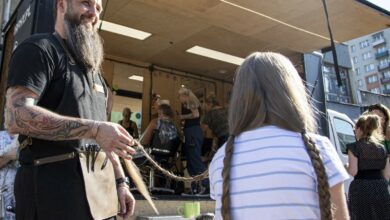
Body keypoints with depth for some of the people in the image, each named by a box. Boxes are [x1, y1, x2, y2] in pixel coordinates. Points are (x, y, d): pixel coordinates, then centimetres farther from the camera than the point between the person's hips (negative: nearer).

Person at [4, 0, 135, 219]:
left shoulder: (92, 70, 21)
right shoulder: (39, 48, -4)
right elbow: (16, 116, -19)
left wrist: (120, 181, 12)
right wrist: (94, 129, -23)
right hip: (54, 184, -8)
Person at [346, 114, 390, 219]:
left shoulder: (354, 147, -5)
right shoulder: (381, 148, 11)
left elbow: (353, 171, -13)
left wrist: (345, 168, 7)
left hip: (361, 189, -5)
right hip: (380, 189, 5)